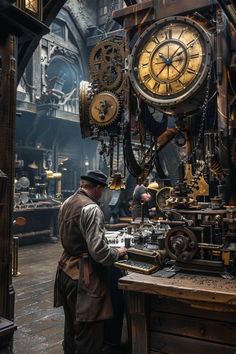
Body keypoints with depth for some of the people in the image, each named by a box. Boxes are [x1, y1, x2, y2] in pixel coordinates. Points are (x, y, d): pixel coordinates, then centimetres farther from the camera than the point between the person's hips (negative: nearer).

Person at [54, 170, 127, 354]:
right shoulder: (91, 209, -20)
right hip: (84, 276, -9)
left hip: (66, 270, 9)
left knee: (71, 325, 23)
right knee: (88, 331, 3)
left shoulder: (66, 203, 6)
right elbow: (98, 251, -23)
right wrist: (118, 253, -6)